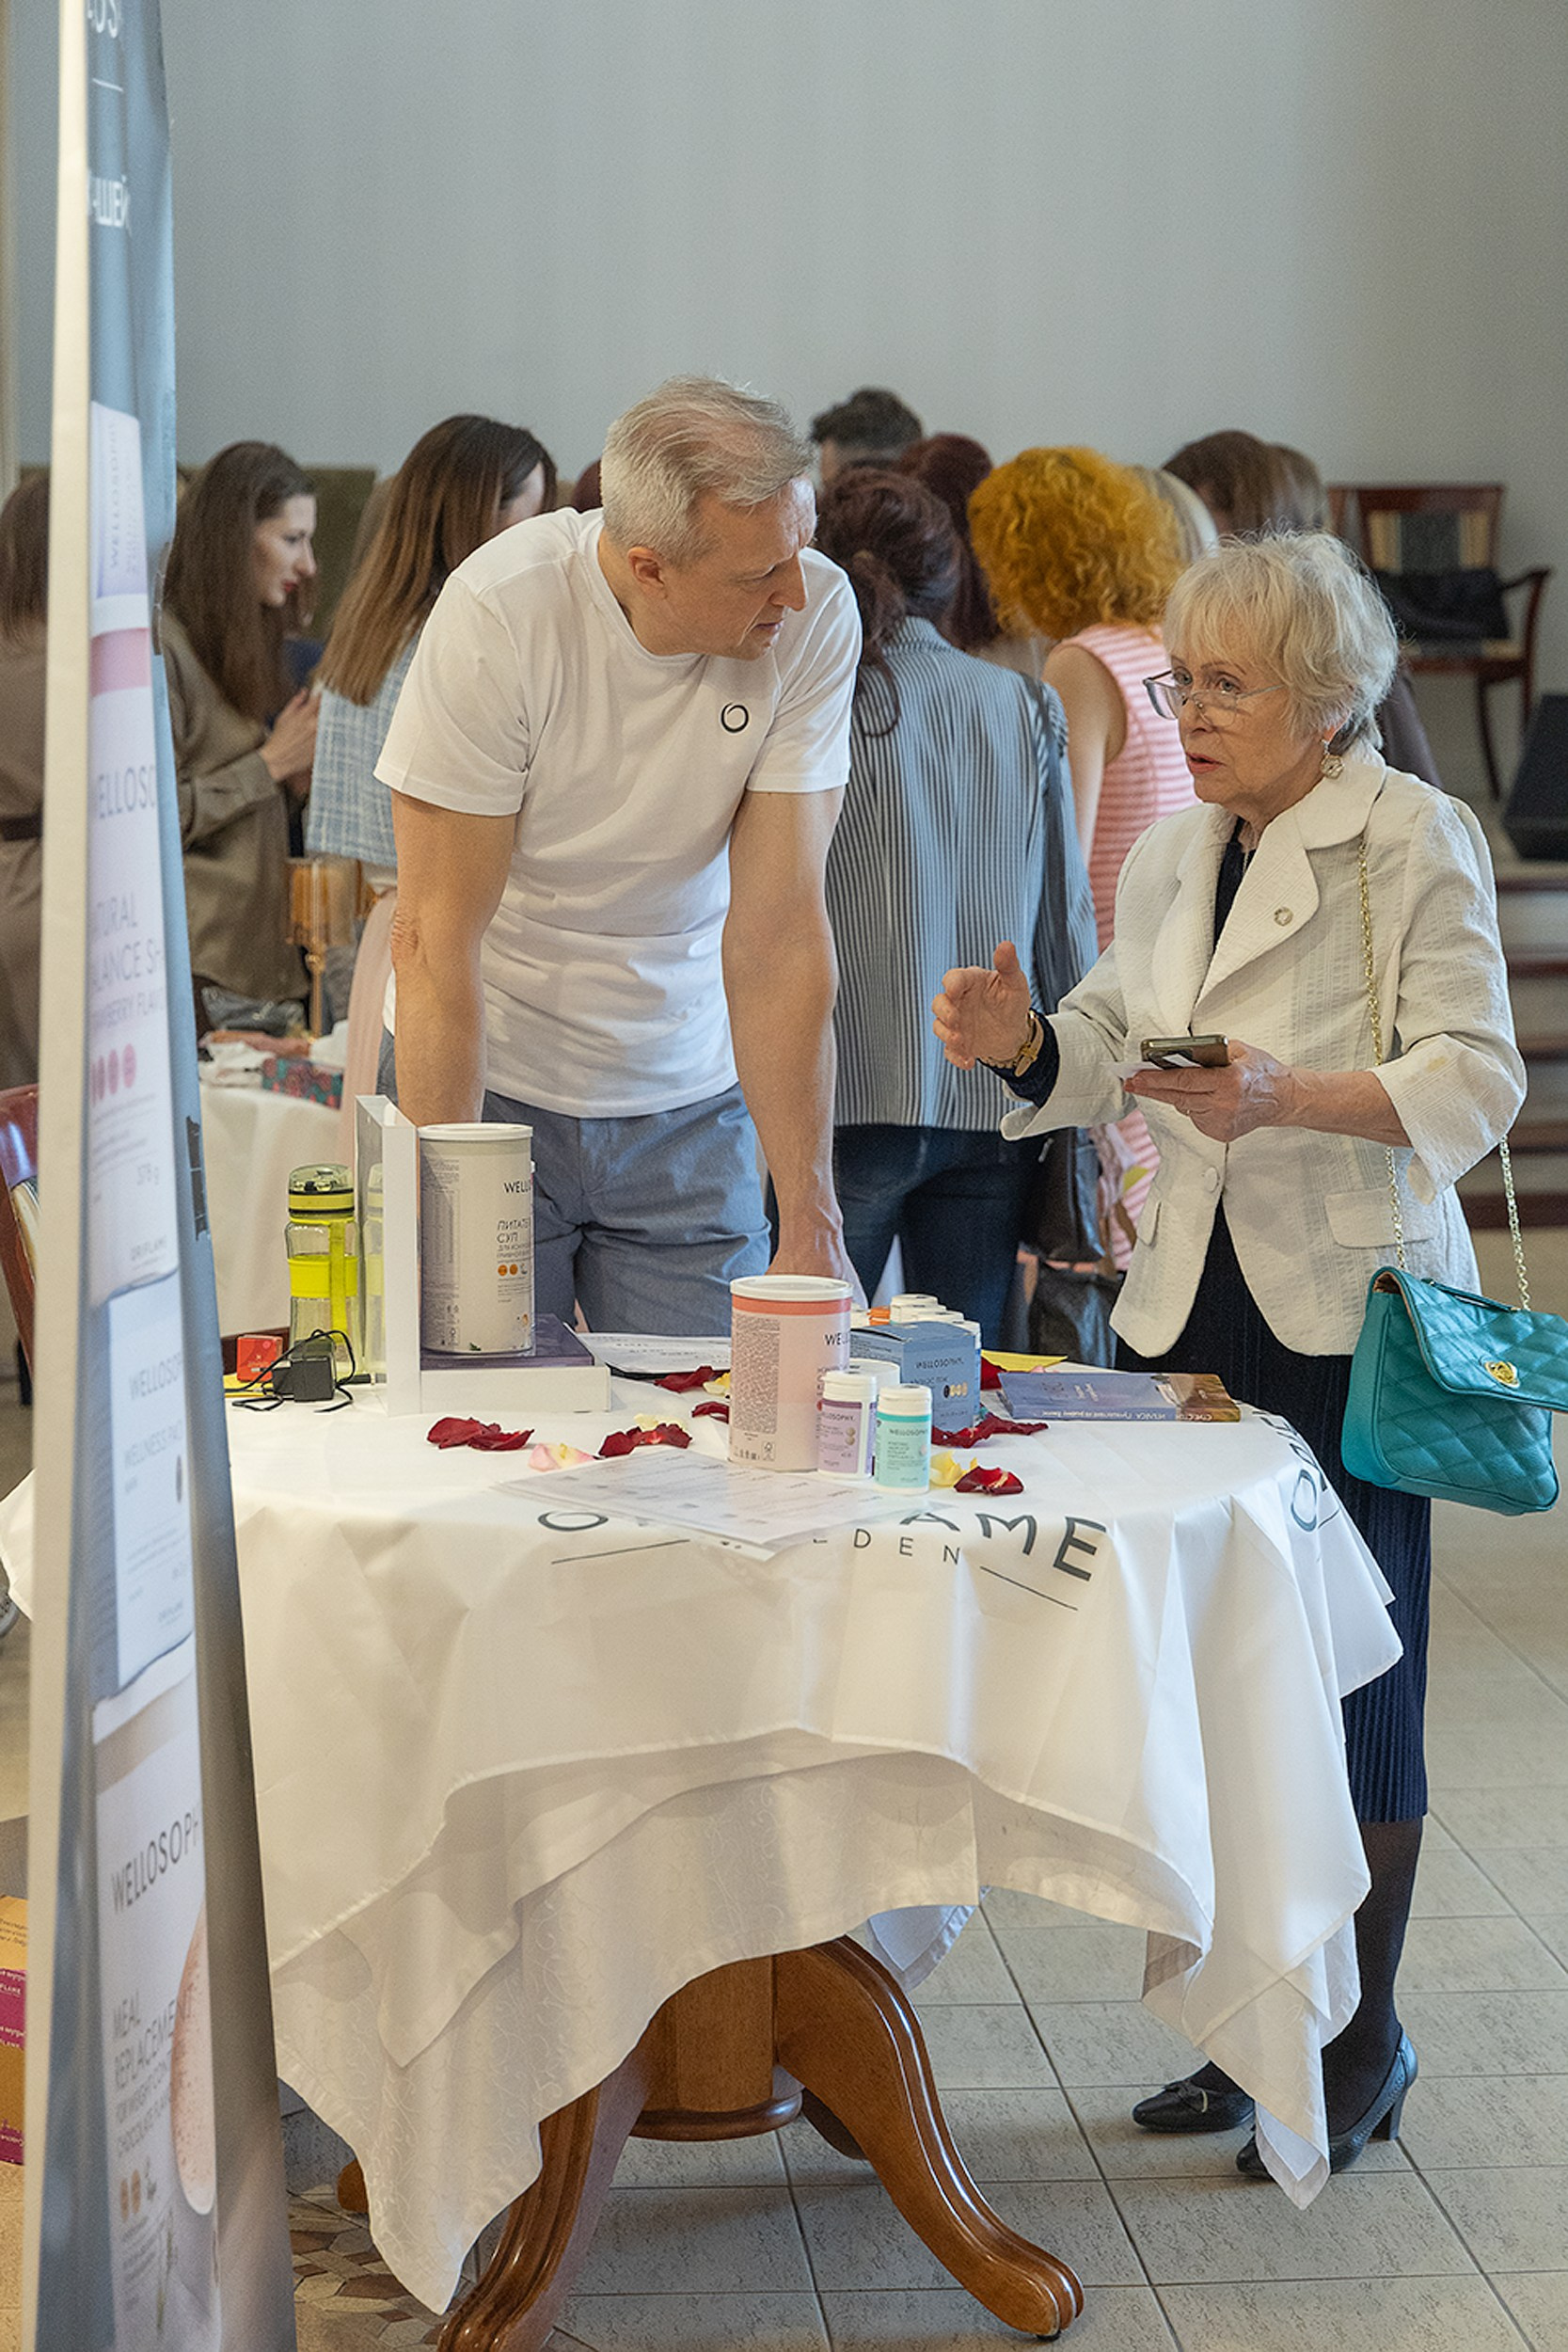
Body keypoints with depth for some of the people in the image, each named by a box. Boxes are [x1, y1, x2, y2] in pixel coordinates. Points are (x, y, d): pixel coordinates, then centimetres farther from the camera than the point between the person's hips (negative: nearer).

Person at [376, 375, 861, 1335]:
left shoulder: (815, 615, -15)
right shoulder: (502, 613, -22)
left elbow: (779, 929, -16)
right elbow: (437, 935, -19)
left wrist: (812, 1226, -21)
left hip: (689, 1102, 2)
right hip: (493, 1079, -2)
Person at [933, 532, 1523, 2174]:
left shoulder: (1415, 839, -7)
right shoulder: (1170, 857, 13)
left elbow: (1476, 1080, -13)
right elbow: (1114, 1054, 19)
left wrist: (1289, 1096, -26)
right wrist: (1029, 1043, -2)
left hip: (1348, 1304, -6)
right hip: (1192, 1299, 6)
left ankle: (1362, 2036, 15)